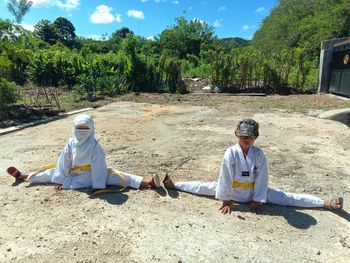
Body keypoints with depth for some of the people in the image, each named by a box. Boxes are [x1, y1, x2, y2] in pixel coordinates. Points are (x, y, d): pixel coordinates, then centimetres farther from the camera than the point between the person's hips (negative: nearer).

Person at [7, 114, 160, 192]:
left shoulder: (94, 146, -23)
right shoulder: (71, 143, -8)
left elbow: (99, 167, -24)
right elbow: (64, 162, -2)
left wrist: (98, 185, -24)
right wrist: (59, 180, -1)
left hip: (91, 175, -5)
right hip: (73, 174, 6)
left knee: (113, 176, -24)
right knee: (52, 172, 12)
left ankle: (148, 184, -38)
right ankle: (22, 176, 38)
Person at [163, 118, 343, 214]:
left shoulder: (259, 155, -16)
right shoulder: (230, 153, -21)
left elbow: (262, 179, -11)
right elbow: (226, 177, -18)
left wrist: (257, 200, -9)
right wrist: (226, 199, -14)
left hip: (254, 192, 1)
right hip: (232, 191, 0)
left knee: (286, 198, -3)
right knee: (205, 187, -2)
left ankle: (326, 204, -2)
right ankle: (173, 185, 9)